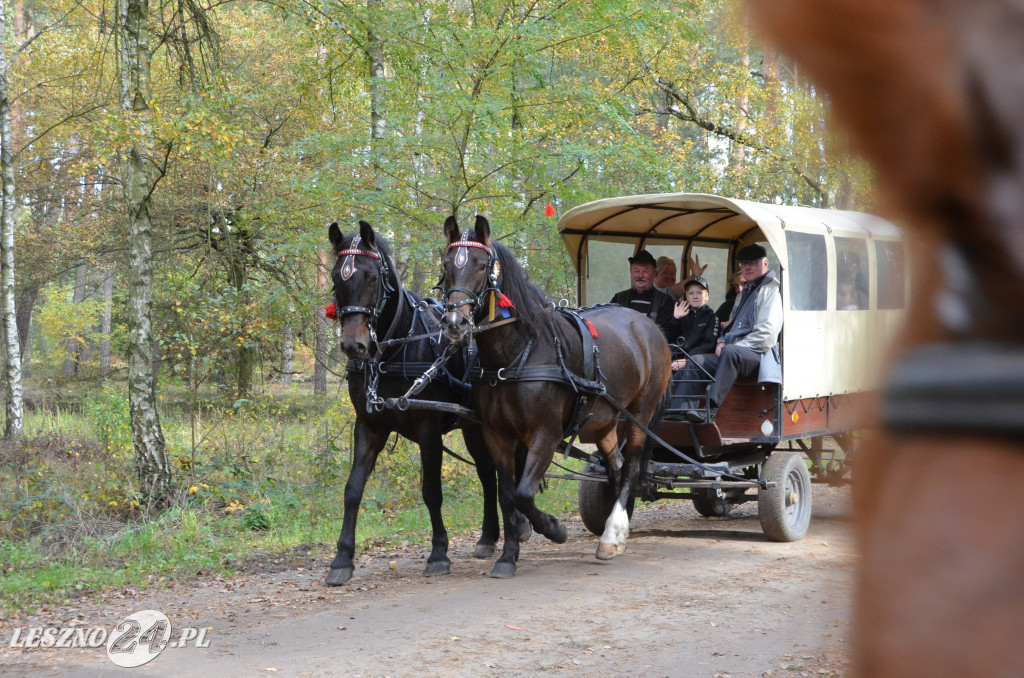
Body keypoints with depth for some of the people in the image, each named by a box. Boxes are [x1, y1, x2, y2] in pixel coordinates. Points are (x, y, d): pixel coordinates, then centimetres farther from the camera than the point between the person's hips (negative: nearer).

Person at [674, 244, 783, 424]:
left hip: (759, 357, -9)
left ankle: (710, 410, -45)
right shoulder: (744, 293, 29)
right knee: (696, 361, -10)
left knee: (730, 352, -38)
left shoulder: (771, 290, 0)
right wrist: (723, 341, 11)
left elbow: (767, 333, -12)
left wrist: (731, 346, -13)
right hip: (735, 355, 9)